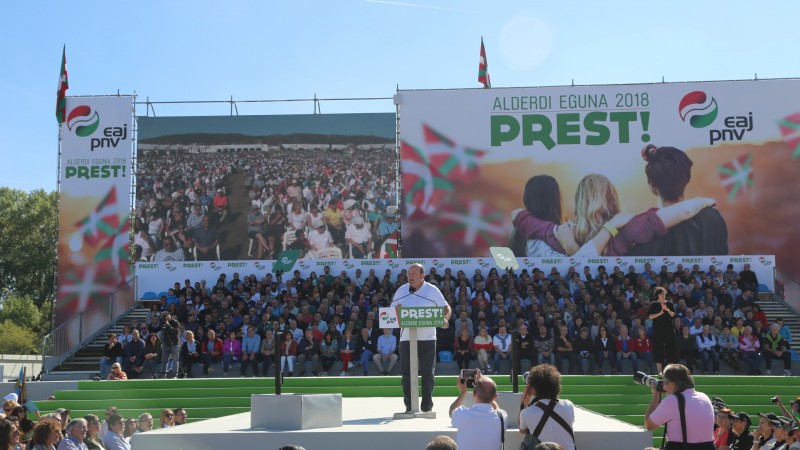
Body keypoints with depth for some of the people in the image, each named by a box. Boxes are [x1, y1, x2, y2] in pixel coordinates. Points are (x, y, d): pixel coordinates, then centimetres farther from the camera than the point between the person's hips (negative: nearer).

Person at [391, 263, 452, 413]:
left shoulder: (432, 290, 2)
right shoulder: (401, 291, 10)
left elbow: (446, 308, 6)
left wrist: (445, 319, -14)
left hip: (427, 338, -2)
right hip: (406, 337, 2)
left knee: (428, 373, 1)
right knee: (406, 372, 1)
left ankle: (427, 406, 10)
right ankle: (409, 406, 9)